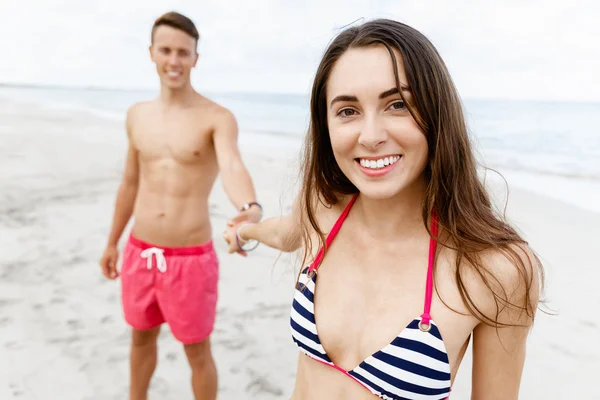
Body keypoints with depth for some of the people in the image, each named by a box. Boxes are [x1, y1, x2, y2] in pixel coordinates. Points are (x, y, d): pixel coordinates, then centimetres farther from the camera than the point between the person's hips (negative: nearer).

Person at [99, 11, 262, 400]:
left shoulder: (218, 118, -13)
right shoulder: (138, 114, 5)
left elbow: (233, 167, -32)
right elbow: (131, 182, 14)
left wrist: (251, 209, -54)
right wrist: (113, 242, 20)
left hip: (191, 257, -5)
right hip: (139, 253, 6)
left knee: (198, 353, 11)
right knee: (142, 338, 25)